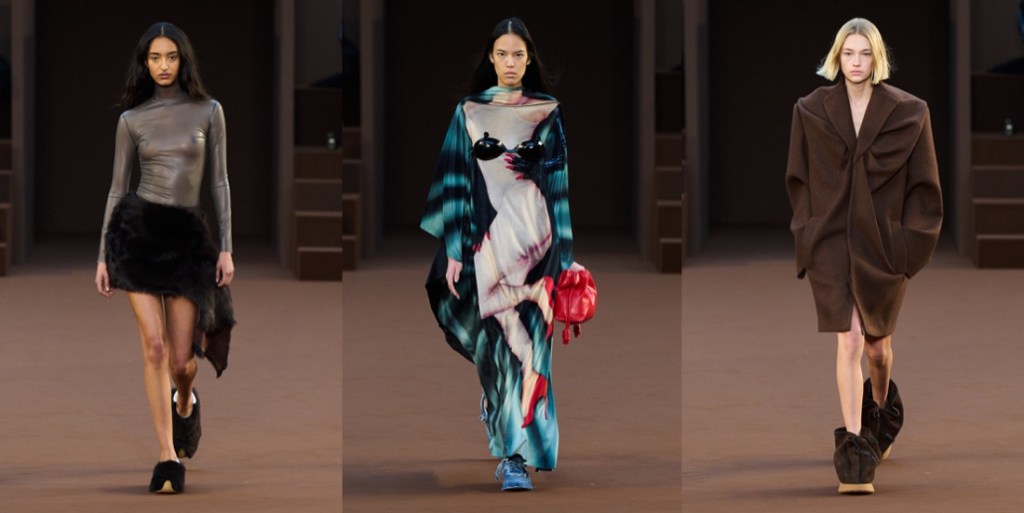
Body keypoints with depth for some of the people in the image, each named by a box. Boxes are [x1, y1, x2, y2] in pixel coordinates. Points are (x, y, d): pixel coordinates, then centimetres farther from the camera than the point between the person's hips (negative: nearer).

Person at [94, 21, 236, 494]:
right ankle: (168, 457, -5)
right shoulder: (132, 119, 4)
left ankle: (185, 402, 39)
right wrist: (102, 257, 4)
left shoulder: (208, 112, 4)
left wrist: (226, 247, -2)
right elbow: (117, 188, 7)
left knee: (182, 358, 1)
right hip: (137, 228, 0)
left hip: (187, 235, 0)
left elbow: (219, 182, 4)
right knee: (154, 346, -9)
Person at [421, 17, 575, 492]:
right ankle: (513, 453, 5)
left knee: (527, 341, -6)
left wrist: (563, 254, 2)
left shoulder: (549, 113, 6)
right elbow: (457, 183, 4)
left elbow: (559, 184, 6)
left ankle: (515, 454, -5)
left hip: (531, 235, 0)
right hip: (485, 238, 0)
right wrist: (454, 251, -1)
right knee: (497, 341, -4)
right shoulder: (469, 113, 6)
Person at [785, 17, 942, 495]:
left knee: (877, 345, 16)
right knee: (850, 342, -12)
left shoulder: (908, 113, -2)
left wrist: (910, 241, -5)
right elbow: (798, 180, 6)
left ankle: (881, 410, 48)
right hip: (831, 242, -1)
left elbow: (924, 185, 0)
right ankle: (853, 448, -11)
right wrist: (807, 233, -1)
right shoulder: (812, 111, 1)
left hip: (883, 244, 1)